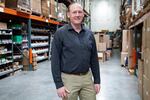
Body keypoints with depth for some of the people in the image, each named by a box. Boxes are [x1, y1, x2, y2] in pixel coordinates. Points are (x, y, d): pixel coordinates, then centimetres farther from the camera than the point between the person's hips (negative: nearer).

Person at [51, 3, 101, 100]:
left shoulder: (89, 34, 5)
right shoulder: (60, 33, -7)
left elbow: (94, 58, 9)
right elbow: (55, 60, -9)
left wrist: (97, 80, 7)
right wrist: (59, 84, -12)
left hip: (87, 77, 4)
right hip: (69, 78, -4)